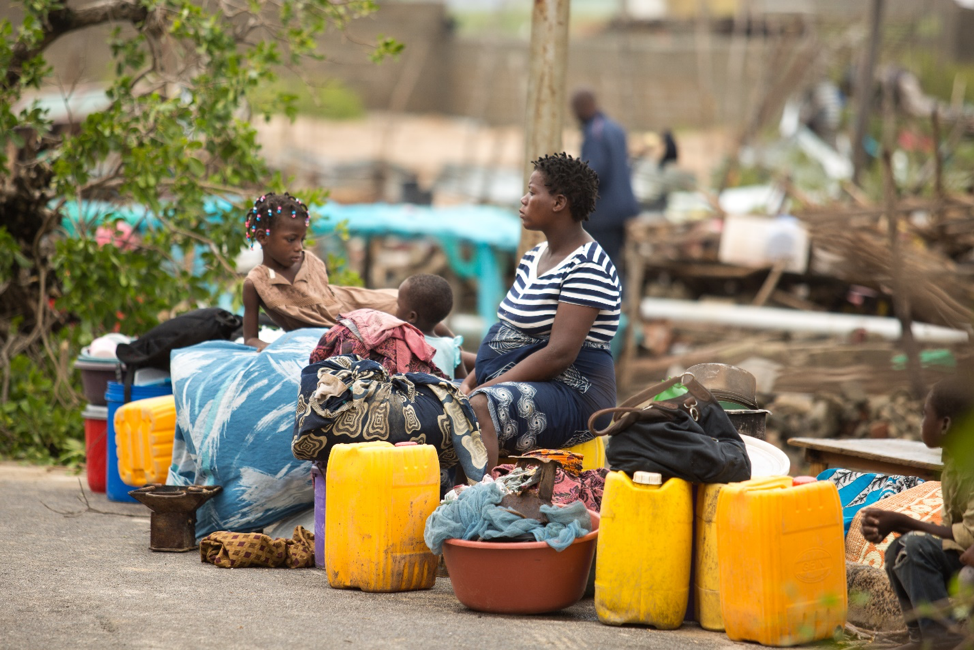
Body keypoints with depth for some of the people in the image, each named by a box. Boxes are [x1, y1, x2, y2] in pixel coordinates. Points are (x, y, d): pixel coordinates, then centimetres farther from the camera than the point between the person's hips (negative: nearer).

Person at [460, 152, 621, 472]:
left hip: (573, 397, -10)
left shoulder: (586, 267, -15)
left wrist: (486, 388, -21)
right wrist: (471, 381, 2)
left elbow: (560, 353, -23)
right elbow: (509, 334, 19)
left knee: (478, 407, -34)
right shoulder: (534, 256, 16)